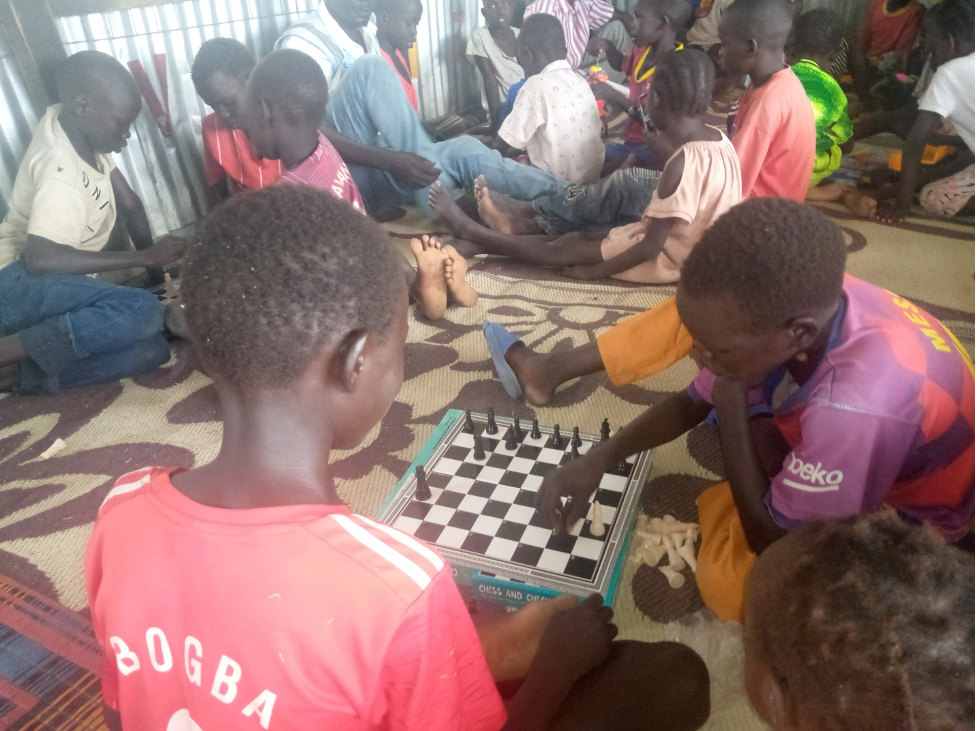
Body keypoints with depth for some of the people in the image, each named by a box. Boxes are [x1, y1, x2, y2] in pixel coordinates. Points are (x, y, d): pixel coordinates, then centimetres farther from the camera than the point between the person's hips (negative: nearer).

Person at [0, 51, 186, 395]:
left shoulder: (79, 128, 4)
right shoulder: (62, 171, -22)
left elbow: (130, 206, 9)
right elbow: (39, 258, -34)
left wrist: (157, 268, 4)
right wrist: (146, 256, -28)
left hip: (58, 285, 9)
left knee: (152, 349, -12)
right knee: (144, 310, -33)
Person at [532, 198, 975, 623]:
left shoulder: (856, 410, -44)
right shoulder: (789, 305, -23)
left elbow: (770, 541, -26)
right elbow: (693, 402, -5)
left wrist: (730, 397, -30)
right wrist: (597, 460, -17)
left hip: (906, 513, -6)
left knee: (724, 580, -27)